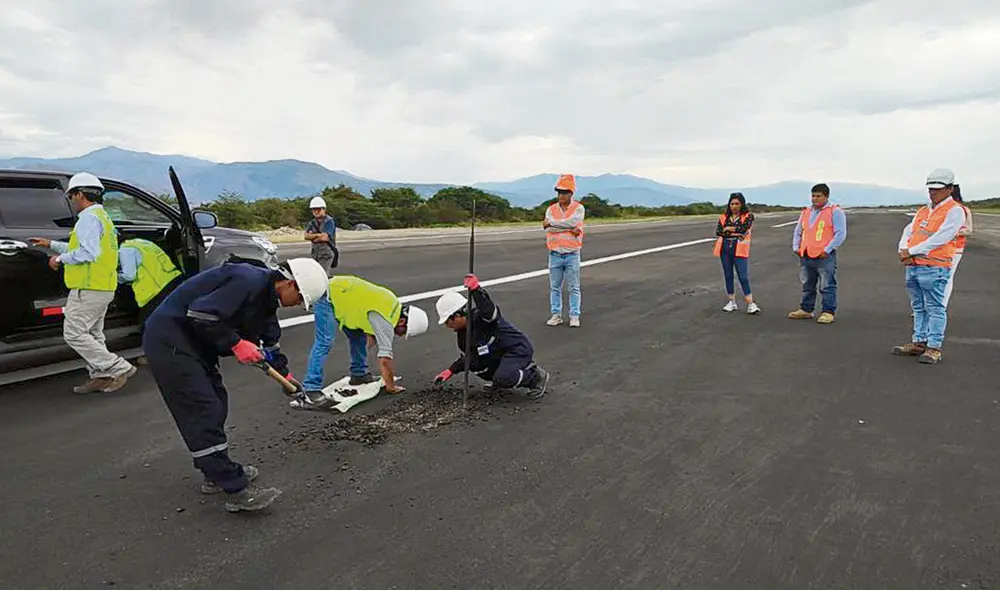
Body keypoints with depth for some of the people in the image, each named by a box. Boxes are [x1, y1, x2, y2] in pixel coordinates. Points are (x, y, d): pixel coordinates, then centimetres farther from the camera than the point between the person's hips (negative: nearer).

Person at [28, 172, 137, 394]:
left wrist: (61, 259, -11)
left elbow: (87, 252, -23)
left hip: (89, 289, -10)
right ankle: (100, 376, 16)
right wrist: (51, 244, 31)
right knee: (92, 334, 15)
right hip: (103, 288, 10)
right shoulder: (102, 216, 21)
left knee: (74, 334, -8)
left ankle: (119, 368, -10)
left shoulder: (89, 217, -13)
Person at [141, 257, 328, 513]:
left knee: (216, 403, 16)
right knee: (203, 412, -10)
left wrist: (285, 374, 22)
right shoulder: (248, 281, -23)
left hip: (194, 341, 11)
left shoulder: (266, 295, 10)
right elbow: (200, 314, -28)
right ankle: (237, 491, -8)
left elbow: (271, 337, 22)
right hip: (169, 340, -11)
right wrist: (236, 343, -20)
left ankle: (216, 473, 31)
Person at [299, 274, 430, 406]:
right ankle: (311, 388, -15)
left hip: (339, 290, 10)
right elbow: (385, 358, -18)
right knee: (325, 343, -17)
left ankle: (359, 374, 23)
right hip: (329, 297, -10)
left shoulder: (395, 305, 5)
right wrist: (391, 387, -9)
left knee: (359, 336, 13)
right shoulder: (385, 321, -21)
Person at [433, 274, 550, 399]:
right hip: (499, 356, 9)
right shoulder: (462, 332, 5)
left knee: (502, 379, -28)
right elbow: (467, 356, 17)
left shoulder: (480, 317, -23)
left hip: (519, 349, -9)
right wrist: (450, 371, 10)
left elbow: (490, 312, -49)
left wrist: (476, 290, -54)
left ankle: (537, 376, -3)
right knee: (473, 362, -2)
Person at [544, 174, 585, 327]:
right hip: (555, 255, 3)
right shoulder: (551, 209, 6)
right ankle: (556, 315, 17)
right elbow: (548, 229, -9)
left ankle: (574, 316, 9)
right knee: (554, 287, 8)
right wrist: (570, 229, -16)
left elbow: (572, 222, -20)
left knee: (574, 288, 3)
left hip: (572, 255, -3)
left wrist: (551, 223, -13)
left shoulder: (578, 208, -1)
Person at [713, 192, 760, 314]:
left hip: (739, 249, -4)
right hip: (725, 248, 4)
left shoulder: (748, 216, 2)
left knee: (743, 276, -8)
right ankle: (732, 302, 17)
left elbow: (743, 229, -15)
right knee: (728, 275, 8)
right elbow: (718, 232, -1)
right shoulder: (724, 217, 11)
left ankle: (750, 304, -6)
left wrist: (728, 228, -3)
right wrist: (736, 230, -6)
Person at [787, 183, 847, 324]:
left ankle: (828, 312, 2)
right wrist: (796, 248, 9)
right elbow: (798, 232, 23)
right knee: (807, 286, 14)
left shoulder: (835, 212, -2)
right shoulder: (806, 212, 18)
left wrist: (827, 250, -14)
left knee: (827, 286, -3)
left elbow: (841, 234, -8)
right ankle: (806, 310, 24)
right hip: (805, 256, 7)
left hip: (824, 256, -6)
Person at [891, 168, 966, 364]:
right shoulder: (923, 211, 19)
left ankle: (934, 348, 1)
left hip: (934, 268, -8)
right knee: (919, 307, 14)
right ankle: (918, 343, 22)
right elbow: (908, 232, 13)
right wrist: (903, 250, -7)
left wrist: (912, 251, -13)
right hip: (913, 266, 8)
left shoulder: (955, 211, -5)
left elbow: (939, 239, -15)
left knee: (935, 308, -3)